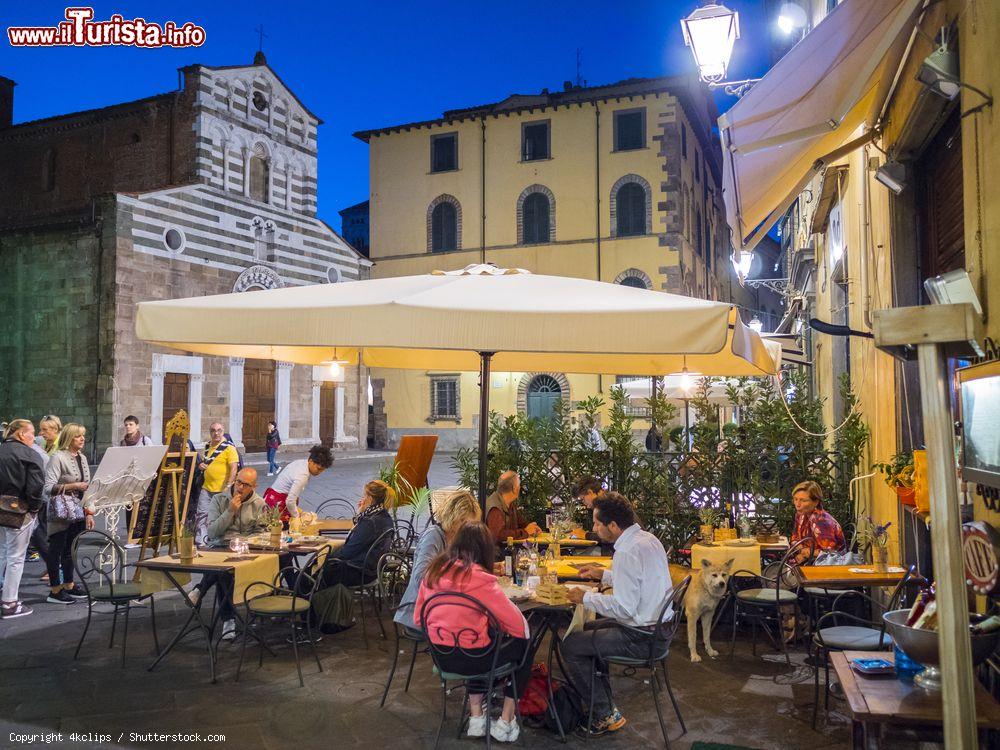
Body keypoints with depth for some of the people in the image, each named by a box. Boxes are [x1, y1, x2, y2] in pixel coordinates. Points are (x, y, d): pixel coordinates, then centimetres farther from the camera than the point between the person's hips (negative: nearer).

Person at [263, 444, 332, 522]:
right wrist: (296, 517, -13)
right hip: (277, 503, -10)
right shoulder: (303, 475, -26)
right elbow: (289, 502, -28)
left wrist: (296, 508, 3)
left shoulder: (301, 462, 2)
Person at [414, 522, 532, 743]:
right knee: (523, 646, 19)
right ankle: (505, 721, 22)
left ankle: (476, 717, 30)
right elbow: (518, 624, -15)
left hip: (440, 657, 6)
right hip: (470, 659, -5)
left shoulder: (433, 572, -1)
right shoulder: (480, 578, -17)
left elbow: (418, 619, 8)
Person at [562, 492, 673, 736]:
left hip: (641, 637, -10)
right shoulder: (648, 538, 5)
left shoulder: (627, 552, -25)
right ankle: (604, 701, 33)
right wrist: (603, 574, 18)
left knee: (570, 646, -1)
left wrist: (586, 598, -15)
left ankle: (606, 715, 9)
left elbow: (623, 608, -27)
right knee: (591, 633, 26)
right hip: (660, 626, 10)